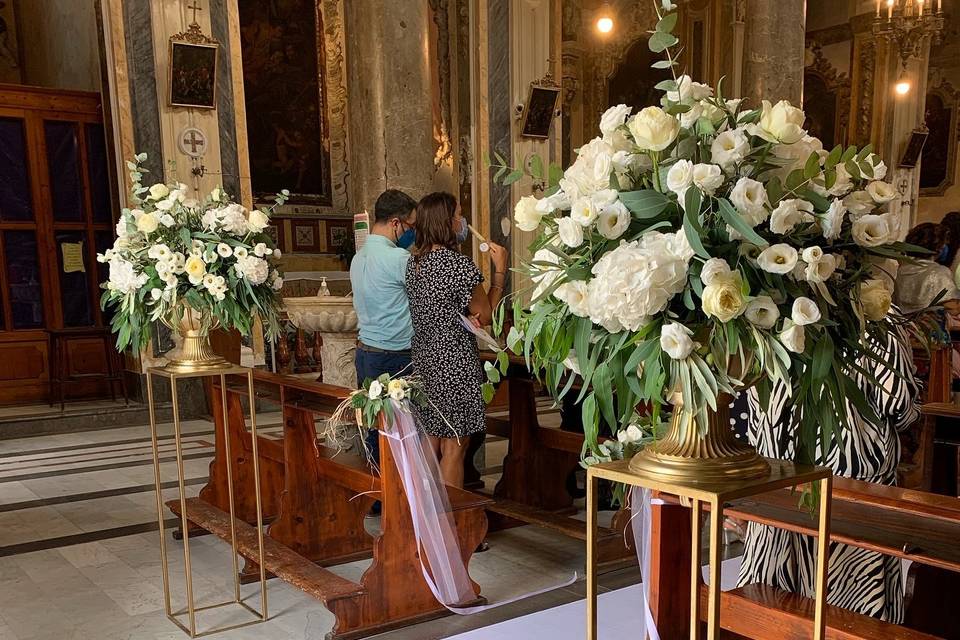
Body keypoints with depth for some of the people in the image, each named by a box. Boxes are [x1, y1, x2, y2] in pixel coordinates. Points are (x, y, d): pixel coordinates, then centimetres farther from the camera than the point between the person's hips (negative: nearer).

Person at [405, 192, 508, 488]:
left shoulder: (413, 262, 6)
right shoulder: (458, 264, -17)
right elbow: (485, 315, -8)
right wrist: (500, 270, -3)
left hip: (422, 362, 8)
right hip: (454, 366, -8)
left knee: (430, 444, 17)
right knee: (454, 447, 3)